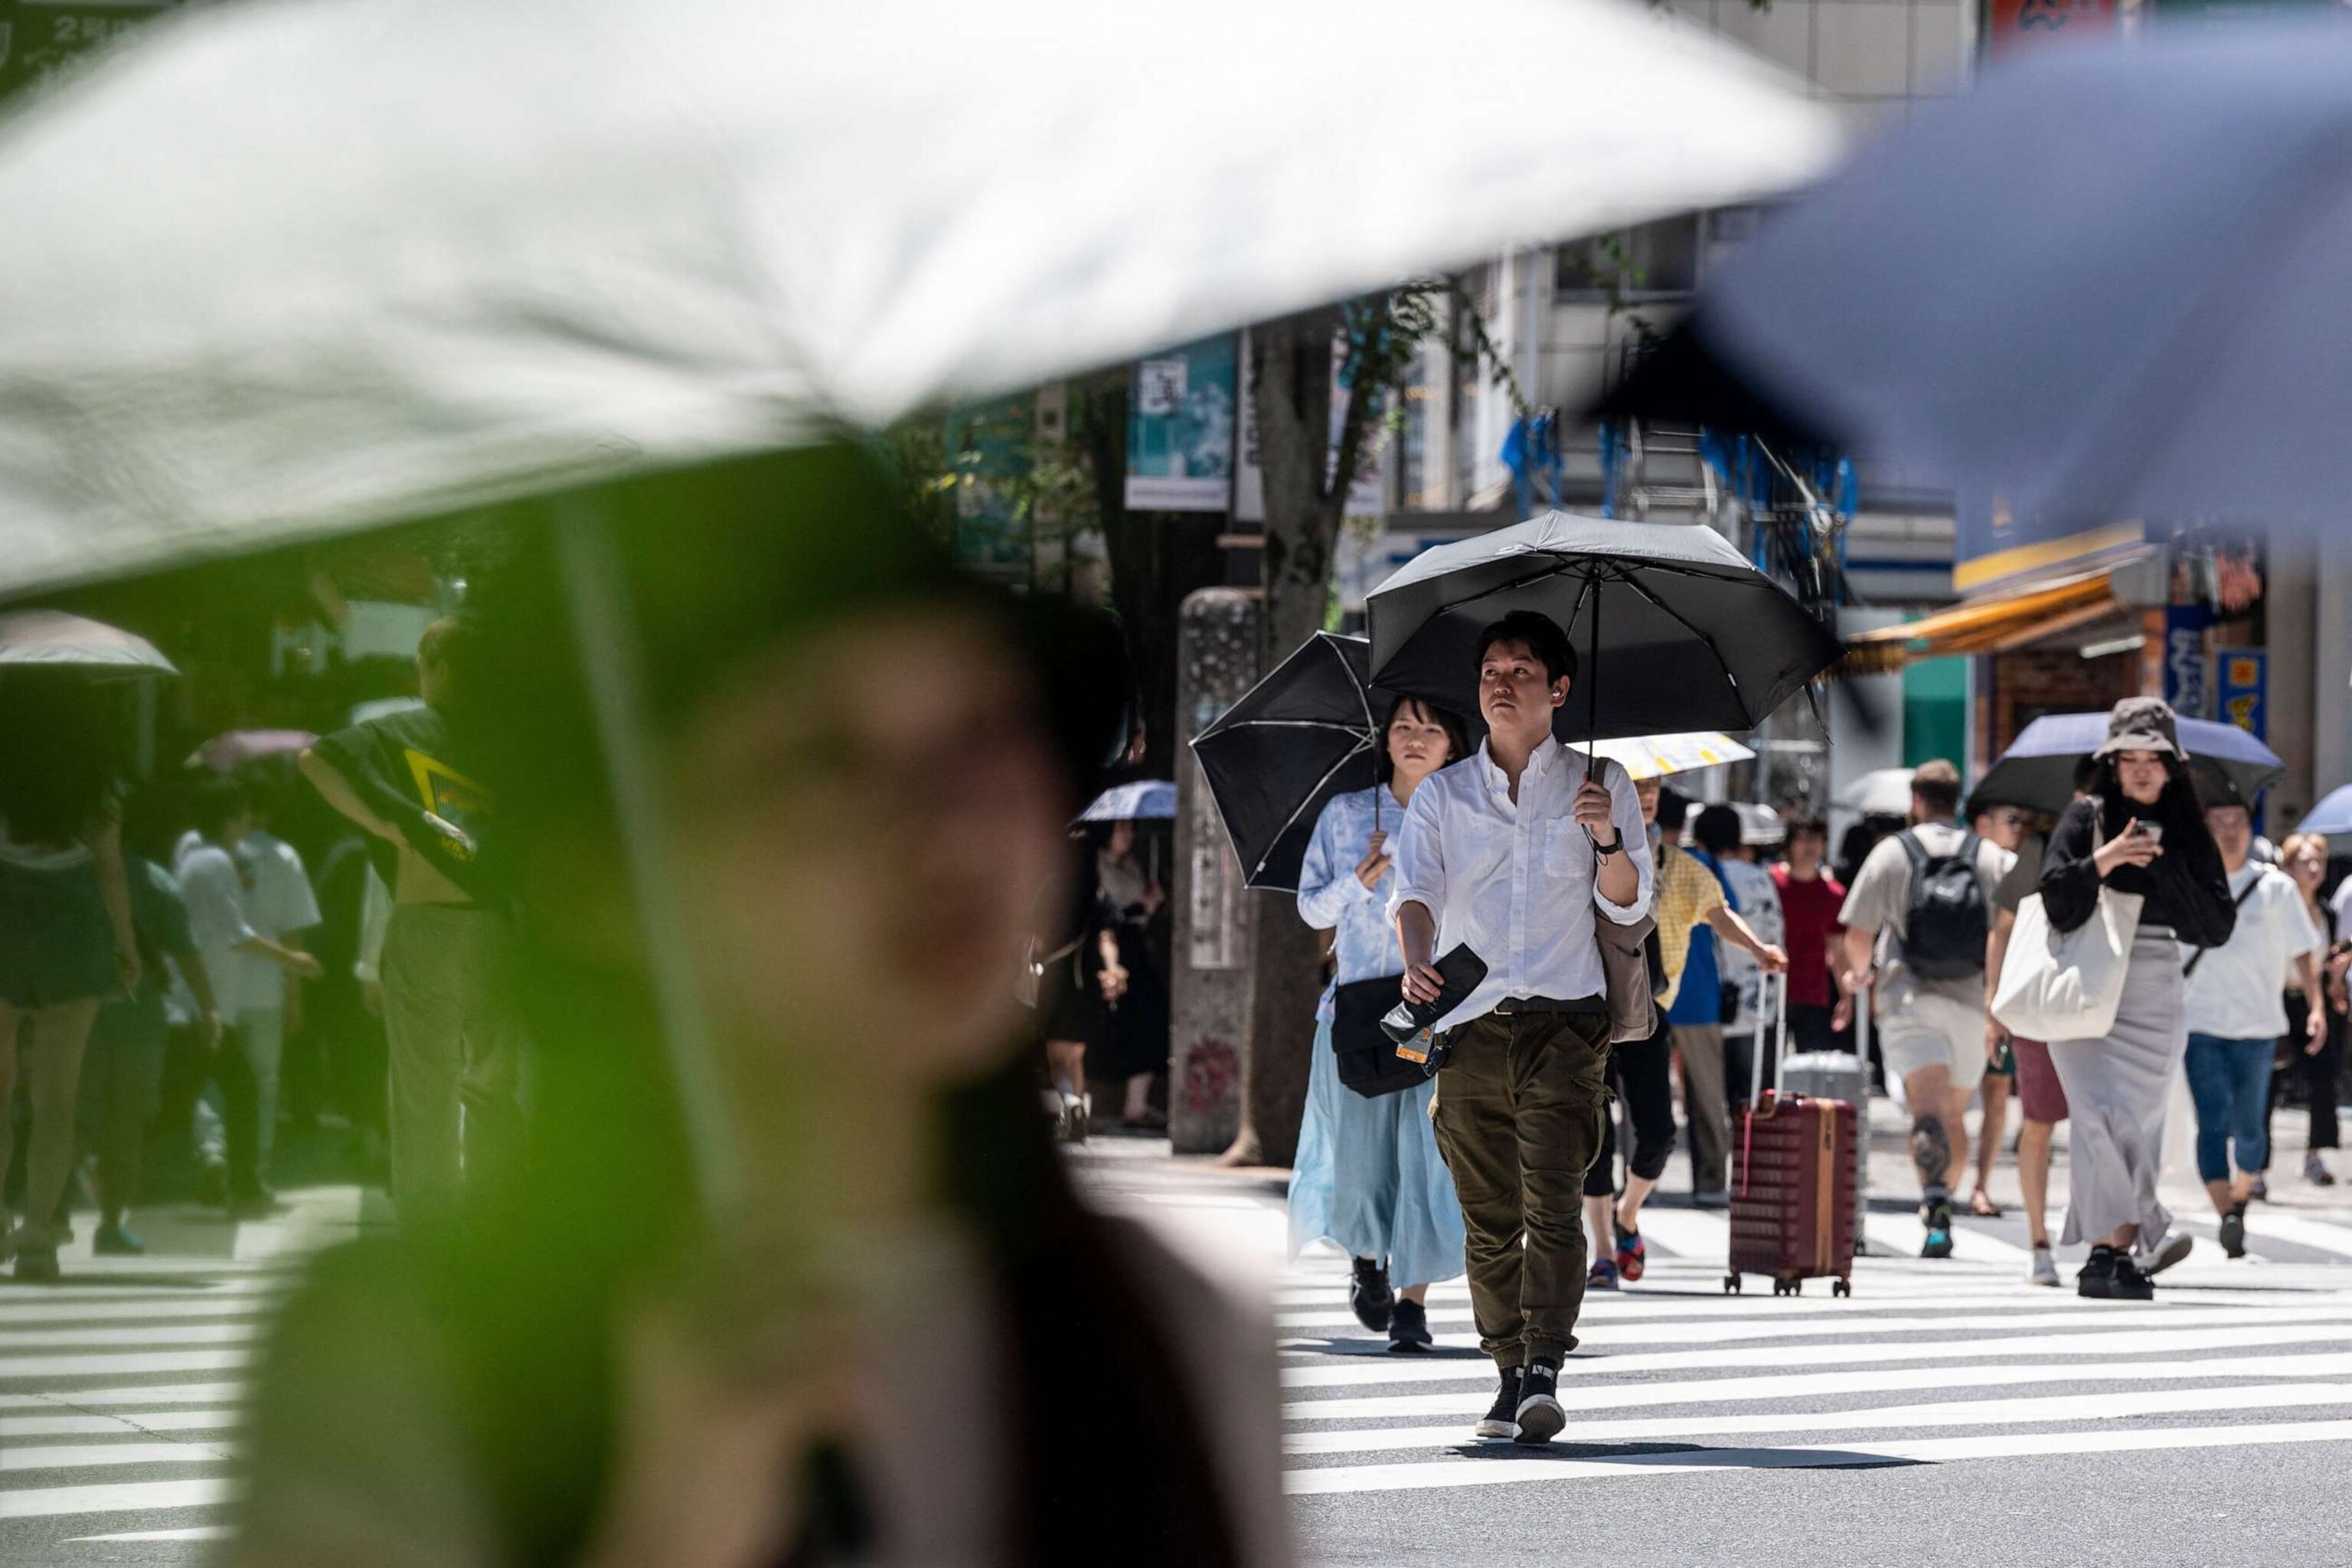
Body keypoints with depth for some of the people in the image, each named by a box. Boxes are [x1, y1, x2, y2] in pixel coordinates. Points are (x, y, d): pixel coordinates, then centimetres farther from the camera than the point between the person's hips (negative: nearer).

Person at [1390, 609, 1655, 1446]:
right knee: (1489, 1217, 3)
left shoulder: (1598, 785, 9)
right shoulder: (1442, 795, 13)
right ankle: (1508, 1374, 10)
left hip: (1564, 1022, -2)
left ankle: (1544, 1369, -21)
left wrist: (1607, 839, -16)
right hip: (1469, 1026, 2)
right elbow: (1414, 891, 0)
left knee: (1553, 1202, -15)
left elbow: (1629, 904, 5)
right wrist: (1417, 961, -21)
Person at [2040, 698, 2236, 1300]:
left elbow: (2217, 928, 1)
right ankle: (2150, 1234, -7)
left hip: (2153, 996, 2)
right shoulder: (2085, 819, 5)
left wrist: (2164, 867, -9)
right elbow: (2057, 904, -5)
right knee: (2102, 1115, -17)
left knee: (2133, 1123, -4)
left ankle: (2110, 1250, 3)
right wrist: (2100, 863, -20)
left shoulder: (2188, 836, 9)